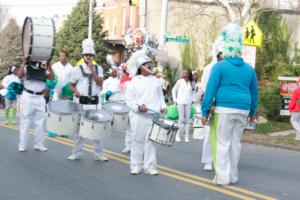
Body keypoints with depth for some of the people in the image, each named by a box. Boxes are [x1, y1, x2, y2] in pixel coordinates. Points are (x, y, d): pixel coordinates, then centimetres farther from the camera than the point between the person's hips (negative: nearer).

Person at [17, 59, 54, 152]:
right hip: (28, 97, -3)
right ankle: (22, 145, 2)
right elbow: (19, 75, -15)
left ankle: (39, 145, 11)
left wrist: (48, 64, -3)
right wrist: (23, 63, -14)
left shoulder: (43, 69, 12)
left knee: (40, 123, 5)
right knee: (25, 121, -1)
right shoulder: (26, 68, 3)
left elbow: (52, 77, -2)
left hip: (40, 98, 3)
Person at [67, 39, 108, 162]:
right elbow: (72, 85, 8)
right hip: (81, 102, -2)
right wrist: (76, 91, -13)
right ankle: (77, 153, 13)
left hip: (94, 102, 2)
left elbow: (100, 83, -6)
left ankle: (99, 154, 10)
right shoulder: (77, 69, 1)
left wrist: (92, 71, -14)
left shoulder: (98, 69, 7)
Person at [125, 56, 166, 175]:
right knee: (137, 141, 3)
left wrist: (162, 107, 4)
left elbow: (160, 96, 20)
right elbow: (129, 99, -1)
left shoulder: (155, 80, 14)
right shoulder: (134, 81, 1)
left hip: (153, 116, 3)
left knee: (151, 142, 1)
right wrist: (138, 107, -15)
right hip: (139, 117, -3)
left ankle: (150, 167, 7)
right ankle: (135, 167, 12)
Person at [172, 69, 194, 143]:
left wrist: (192, 99, 7)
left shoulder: (191, 83, 7)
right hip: (180, 102, -2)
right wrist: (175, 99, 2)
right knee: (181, 119, -8)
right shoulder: (180, 81, 1)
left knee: (187, 119, 1)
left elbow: (193, 91, 19)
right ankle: (178, 135, 4)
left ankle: (186, 136, 5)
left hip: (188, 103, 2)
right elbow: (174, 90, 8)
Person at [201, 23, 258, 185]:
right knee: (235, 143, 12)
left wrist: (205, 111, -5)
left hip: (224, 109, -5)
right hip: (242, 110, 5)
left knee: (222, 143, -1)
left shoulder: (220, 66, -1)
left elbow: (210, 89, -7)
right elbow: (254, 92, 17)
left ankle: (222, 177, -4)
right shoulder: (248, 68, 12)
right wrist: (252, 112, 25)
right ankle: (233, 176, 18)